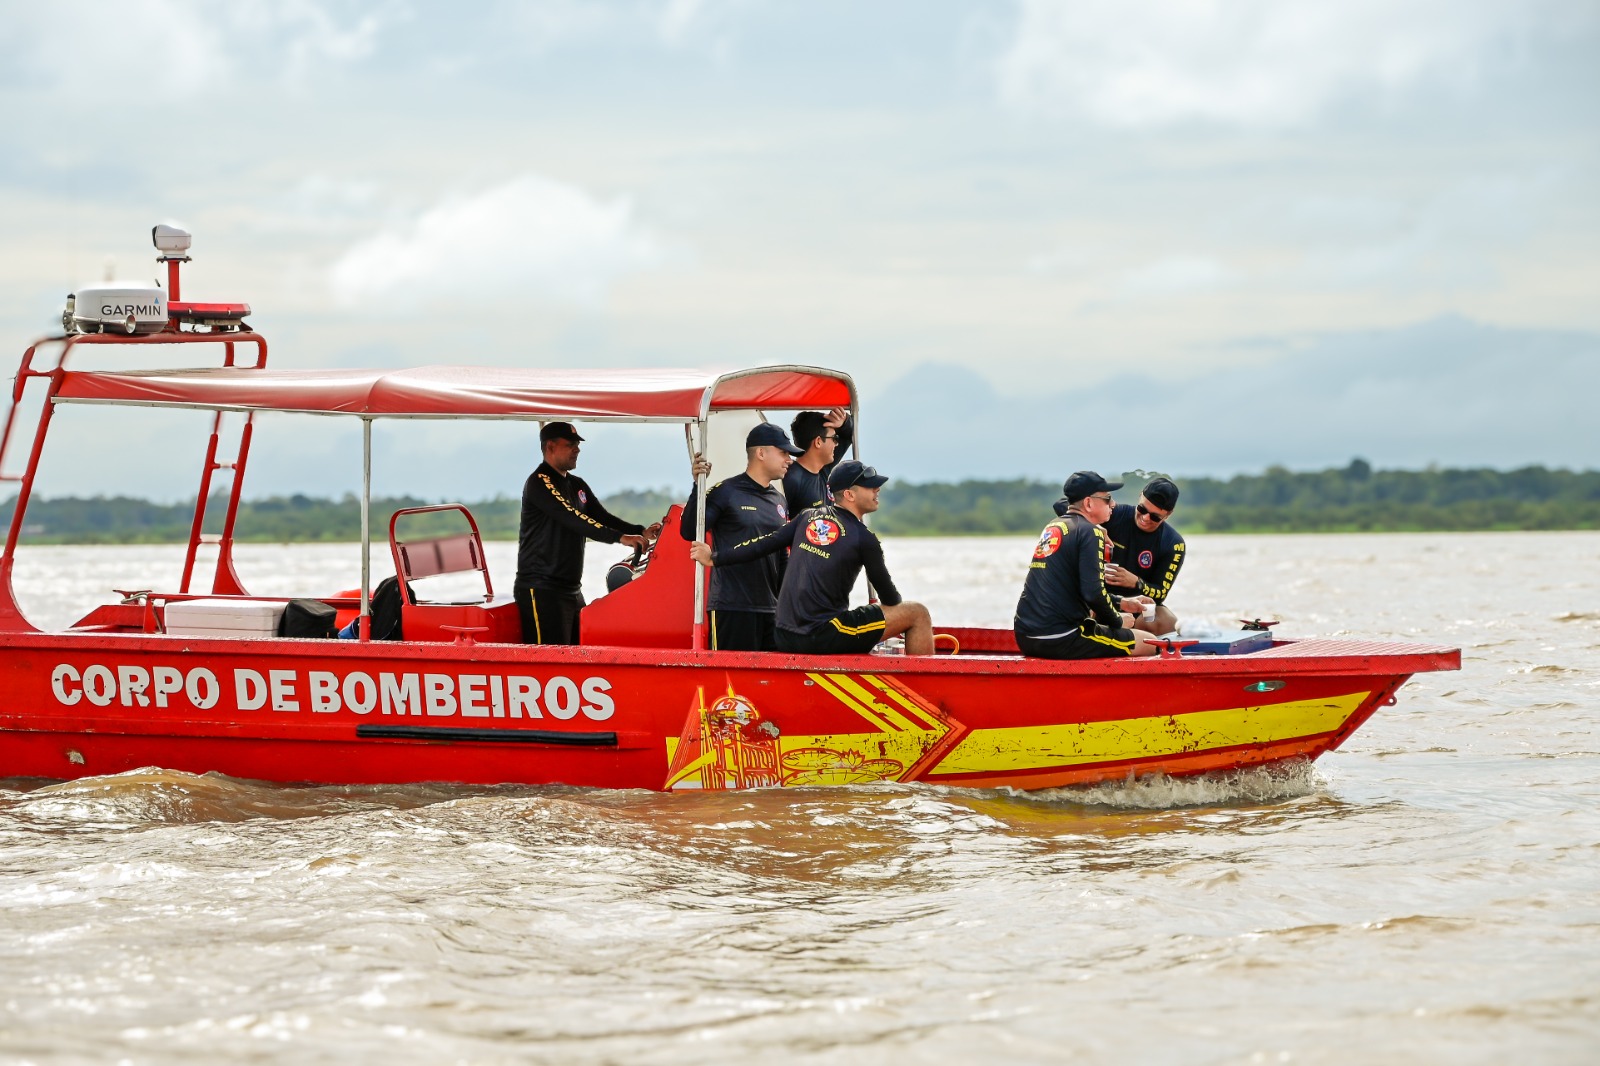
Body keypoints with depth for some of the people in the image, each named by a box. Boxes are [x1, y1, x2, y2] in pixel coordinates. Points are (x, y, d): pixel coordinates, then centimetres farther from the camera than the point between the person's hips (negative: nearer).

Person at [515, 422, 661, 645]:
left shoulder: (577, 485, 18)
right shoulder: (539, 483, -11)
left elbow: (602, 517, 12)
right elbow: (572, 519, -22)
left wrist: (641, 532, -7)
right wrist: (620, 537, -29)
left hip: (571, 590, 9)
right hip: (541, 589, -9)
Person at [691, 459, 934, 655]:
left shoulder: (809, 517, 10)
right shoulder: (863, 538, -6)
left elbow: (764, 544, 11)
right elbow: (888, 595, 6)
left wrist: (714, 558, 22)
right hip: (822, 638, -7)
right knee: (917, 614, -1)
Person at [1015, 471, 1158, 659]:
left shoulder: (1051, 528, 19)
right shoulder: (1089, 531, -9)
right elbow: (1093, 593, -18)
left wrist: (1121, 603, 28)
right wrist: (1118, 621, 0)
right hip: (1060, 642, -9)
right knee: (1150, 644, -4)